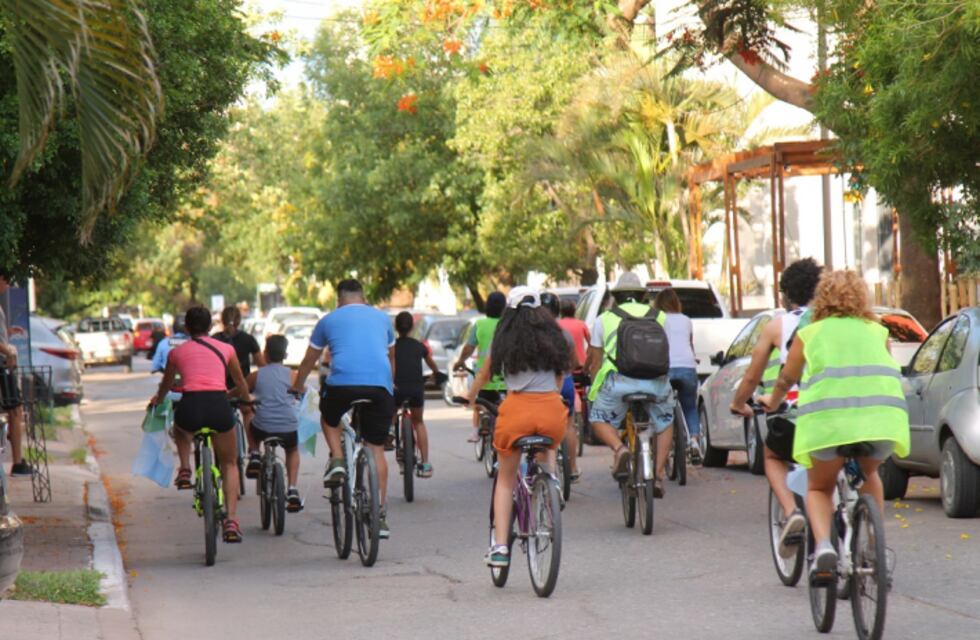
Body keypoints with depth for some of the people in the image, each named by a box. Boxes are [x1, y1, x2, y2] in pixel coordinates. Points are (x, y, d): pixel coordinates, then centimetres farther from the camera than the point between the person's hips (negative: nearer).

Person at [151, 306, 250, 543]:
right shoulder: (225, 348, 19)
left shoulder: (177, 352, 18)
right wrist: (246, 401, 58)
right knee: (229, 464, 20)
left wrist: (158, 399, 60)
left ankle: (185, 470, 21)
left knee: (181, 428, 40)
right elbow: (241, 383, 35)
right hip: (220, 406, 0)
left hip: (190, 407, 0)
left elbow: (166, 386, 37)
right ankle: (231, 520, 6)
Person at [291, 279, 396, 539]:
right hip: (380, 384, 1)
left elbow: (309, 361, 28)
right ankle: (379, 514, 5)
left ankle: (337, 461, 7)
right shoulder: (381, 318, 24)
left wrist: (297, 387, 45)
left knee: (329, 417, 31)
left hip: (342, 382, -1)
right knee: (376, 450, 9)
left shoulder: (329, 320, 18)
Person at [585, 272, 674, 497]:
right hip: (656, 378, 2)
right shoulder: (659, 316, 24)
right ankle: (658, 475, 14)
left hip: (619, 379, -2)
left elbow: (595, 361, 22)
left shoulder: (604, 319, 20)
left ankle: (619, 449, -11)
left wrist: (594, 389, 35)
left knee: (599, 419, 18)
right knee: (664, 423, 26)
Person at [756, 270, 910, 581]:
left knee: (819, 488, 18)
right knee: (868, 475, 31)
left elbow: (786, 380, 33)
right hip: (883, 413, 2)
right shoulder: (877, 331, 25)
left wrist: (772, 401, 54)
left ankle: (823, 546, -9)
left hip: (828, 415, -2)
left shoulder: (809, 334, 20)